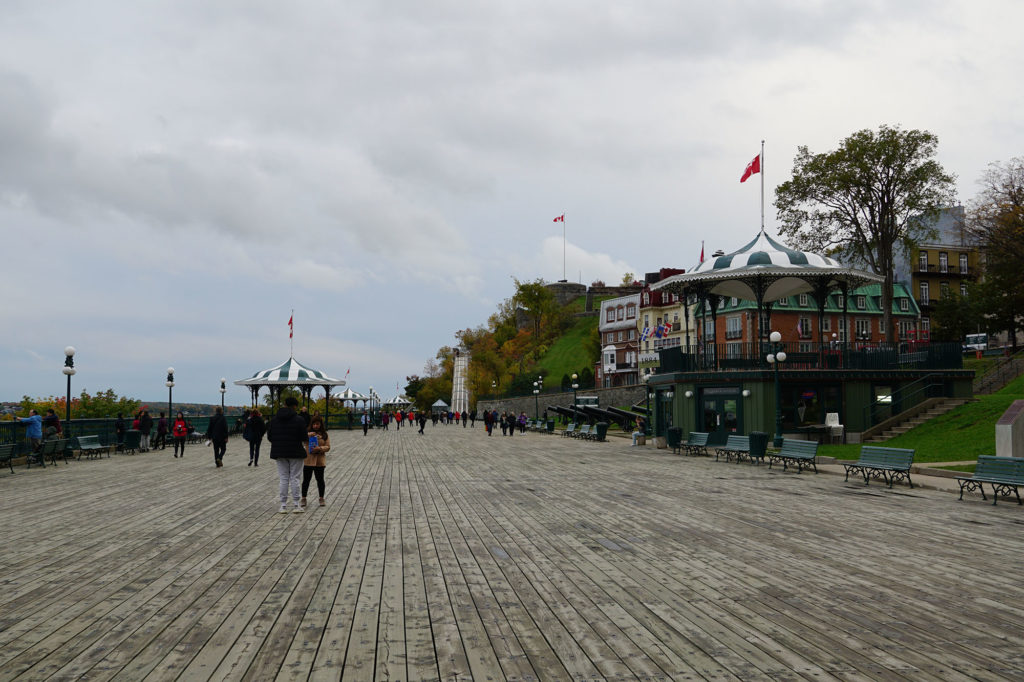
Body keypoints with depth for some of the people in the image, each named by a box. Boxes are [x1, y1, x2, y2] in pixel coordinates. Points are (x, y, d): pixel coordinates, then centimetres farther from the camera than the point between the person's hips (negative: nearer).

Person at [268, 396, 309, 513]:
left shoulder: (274, 419, 4)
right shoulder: (299, 420, -8)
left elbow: (269, 437, 7)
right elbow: (304, 438, -6)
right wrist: (307, 448, 11)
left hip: (279, 453, 3)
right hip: (296, 453, -3)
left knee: (283, 478, 6)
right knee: (295, 478, 2)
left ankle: (283, 506, 5)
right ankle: (296, 505, 3)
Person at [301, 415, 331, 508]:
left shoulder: (324, 435, 4)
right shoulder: (307, 433, 2)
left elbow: (328, 447, 0)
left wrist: (320, 448, -19)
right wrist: (308, 435, -30)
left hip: (319, 461, 1)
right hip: (308, 460, -1)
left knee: (320, 479, 8)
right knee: (306, 480, 5)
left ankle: (321, 498, 20)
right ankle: (303, 498, 15)